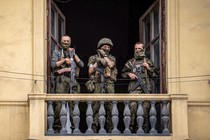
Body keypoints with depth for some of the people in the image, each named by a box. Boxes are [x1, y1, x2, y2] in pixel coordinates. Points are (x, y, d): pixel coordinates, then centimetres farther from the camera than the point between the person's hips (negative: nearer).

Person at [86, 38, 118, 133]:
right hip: (97, 84, -1)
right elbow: (90, 72, 6)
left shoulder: (112, 58, 19)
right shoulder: (93, 58, 15)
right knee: (95, 106, -8)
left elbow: (111, 65, -4)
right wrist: (97, 62, -2)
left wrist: (104, 55, 4)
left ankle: (110, 128, -1)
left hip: (109, 84, 1)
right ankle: (94, 127, -8)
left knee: (110, 107, -3)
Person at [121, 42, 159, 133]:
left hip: (146, 89, 0)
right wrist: (129, 74, 2)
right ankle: (131, 128, -9)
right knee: (133, 107, -13)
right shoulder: (130, 62, 16)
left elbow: (155, 74, 13)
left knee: (145, 108, -3)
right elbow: (123, 73, 22)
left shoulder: (148, 62, 14)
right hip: (134, 89, 0)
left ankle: (145, 130, 2)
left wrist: (149, 68, -2)